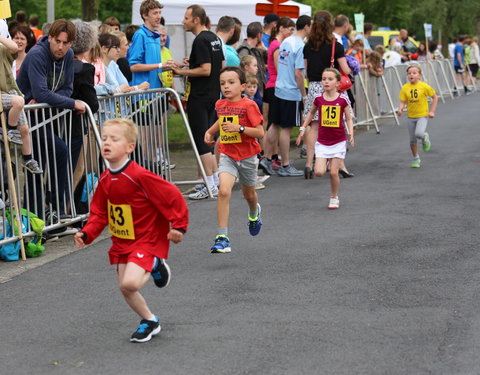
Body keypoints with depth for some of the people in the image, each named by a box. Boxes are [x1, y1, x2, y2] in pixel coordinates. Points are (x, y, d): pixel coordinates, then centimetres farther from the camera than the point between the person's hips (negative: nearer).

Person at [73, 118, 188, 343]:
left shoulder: (140, 177, -25)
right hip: (121, 242, 7)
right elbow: (99, 213, 8)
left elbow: (172, 196, -20)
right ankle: (149, 321, 34)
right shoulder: (105, 180, -1)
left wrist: (178, 226, -16)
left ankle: (155, 266, 6)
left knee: (130, 283, -25)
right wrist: (86, 234, -7)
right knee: (125, 289, 10)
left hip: (147, 240, -7)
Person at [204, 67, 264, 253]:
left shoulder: (249, 105, -14)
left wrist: (240, 128, -28)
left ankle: (254, 213, 58)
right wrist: (210, 131, 11)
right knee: (224, 191, -20)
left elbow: (260, 132, -17)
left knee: (249, 194, 20)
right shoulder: (220, 105, 1)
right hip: (227, 155, 2)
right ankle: (222, 237, -21)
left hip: (247, 155, -2)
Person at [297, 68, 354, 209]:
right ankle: (326, 161, 25)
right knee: (319, 172, -10)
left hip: (338, 141, -1)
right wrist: (303, 129, 10)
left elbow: (348, 118, 2)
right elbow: (311, 113, 15)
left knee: (334, 172, -3)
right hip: (322, 142, 1)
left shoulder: (342, 100, -8)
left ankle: (334, 198, 19)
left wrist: (351, 134, -12)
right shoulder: (319, 99, -4)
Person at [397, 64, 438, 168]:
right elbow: (403, 102, -4)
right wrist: (400, 109, -25)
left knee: (419, 133, -27)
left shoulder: (424, 86, -10)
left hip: (422, 115, -3)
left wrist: (432, 111, -5)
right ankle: (416, 159, 24)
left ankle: (425, 137, 9)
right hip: (411, 116, 3)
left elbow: (435, 97, 0)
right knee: (412, 140, 7)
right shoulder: (405, 88, -4)